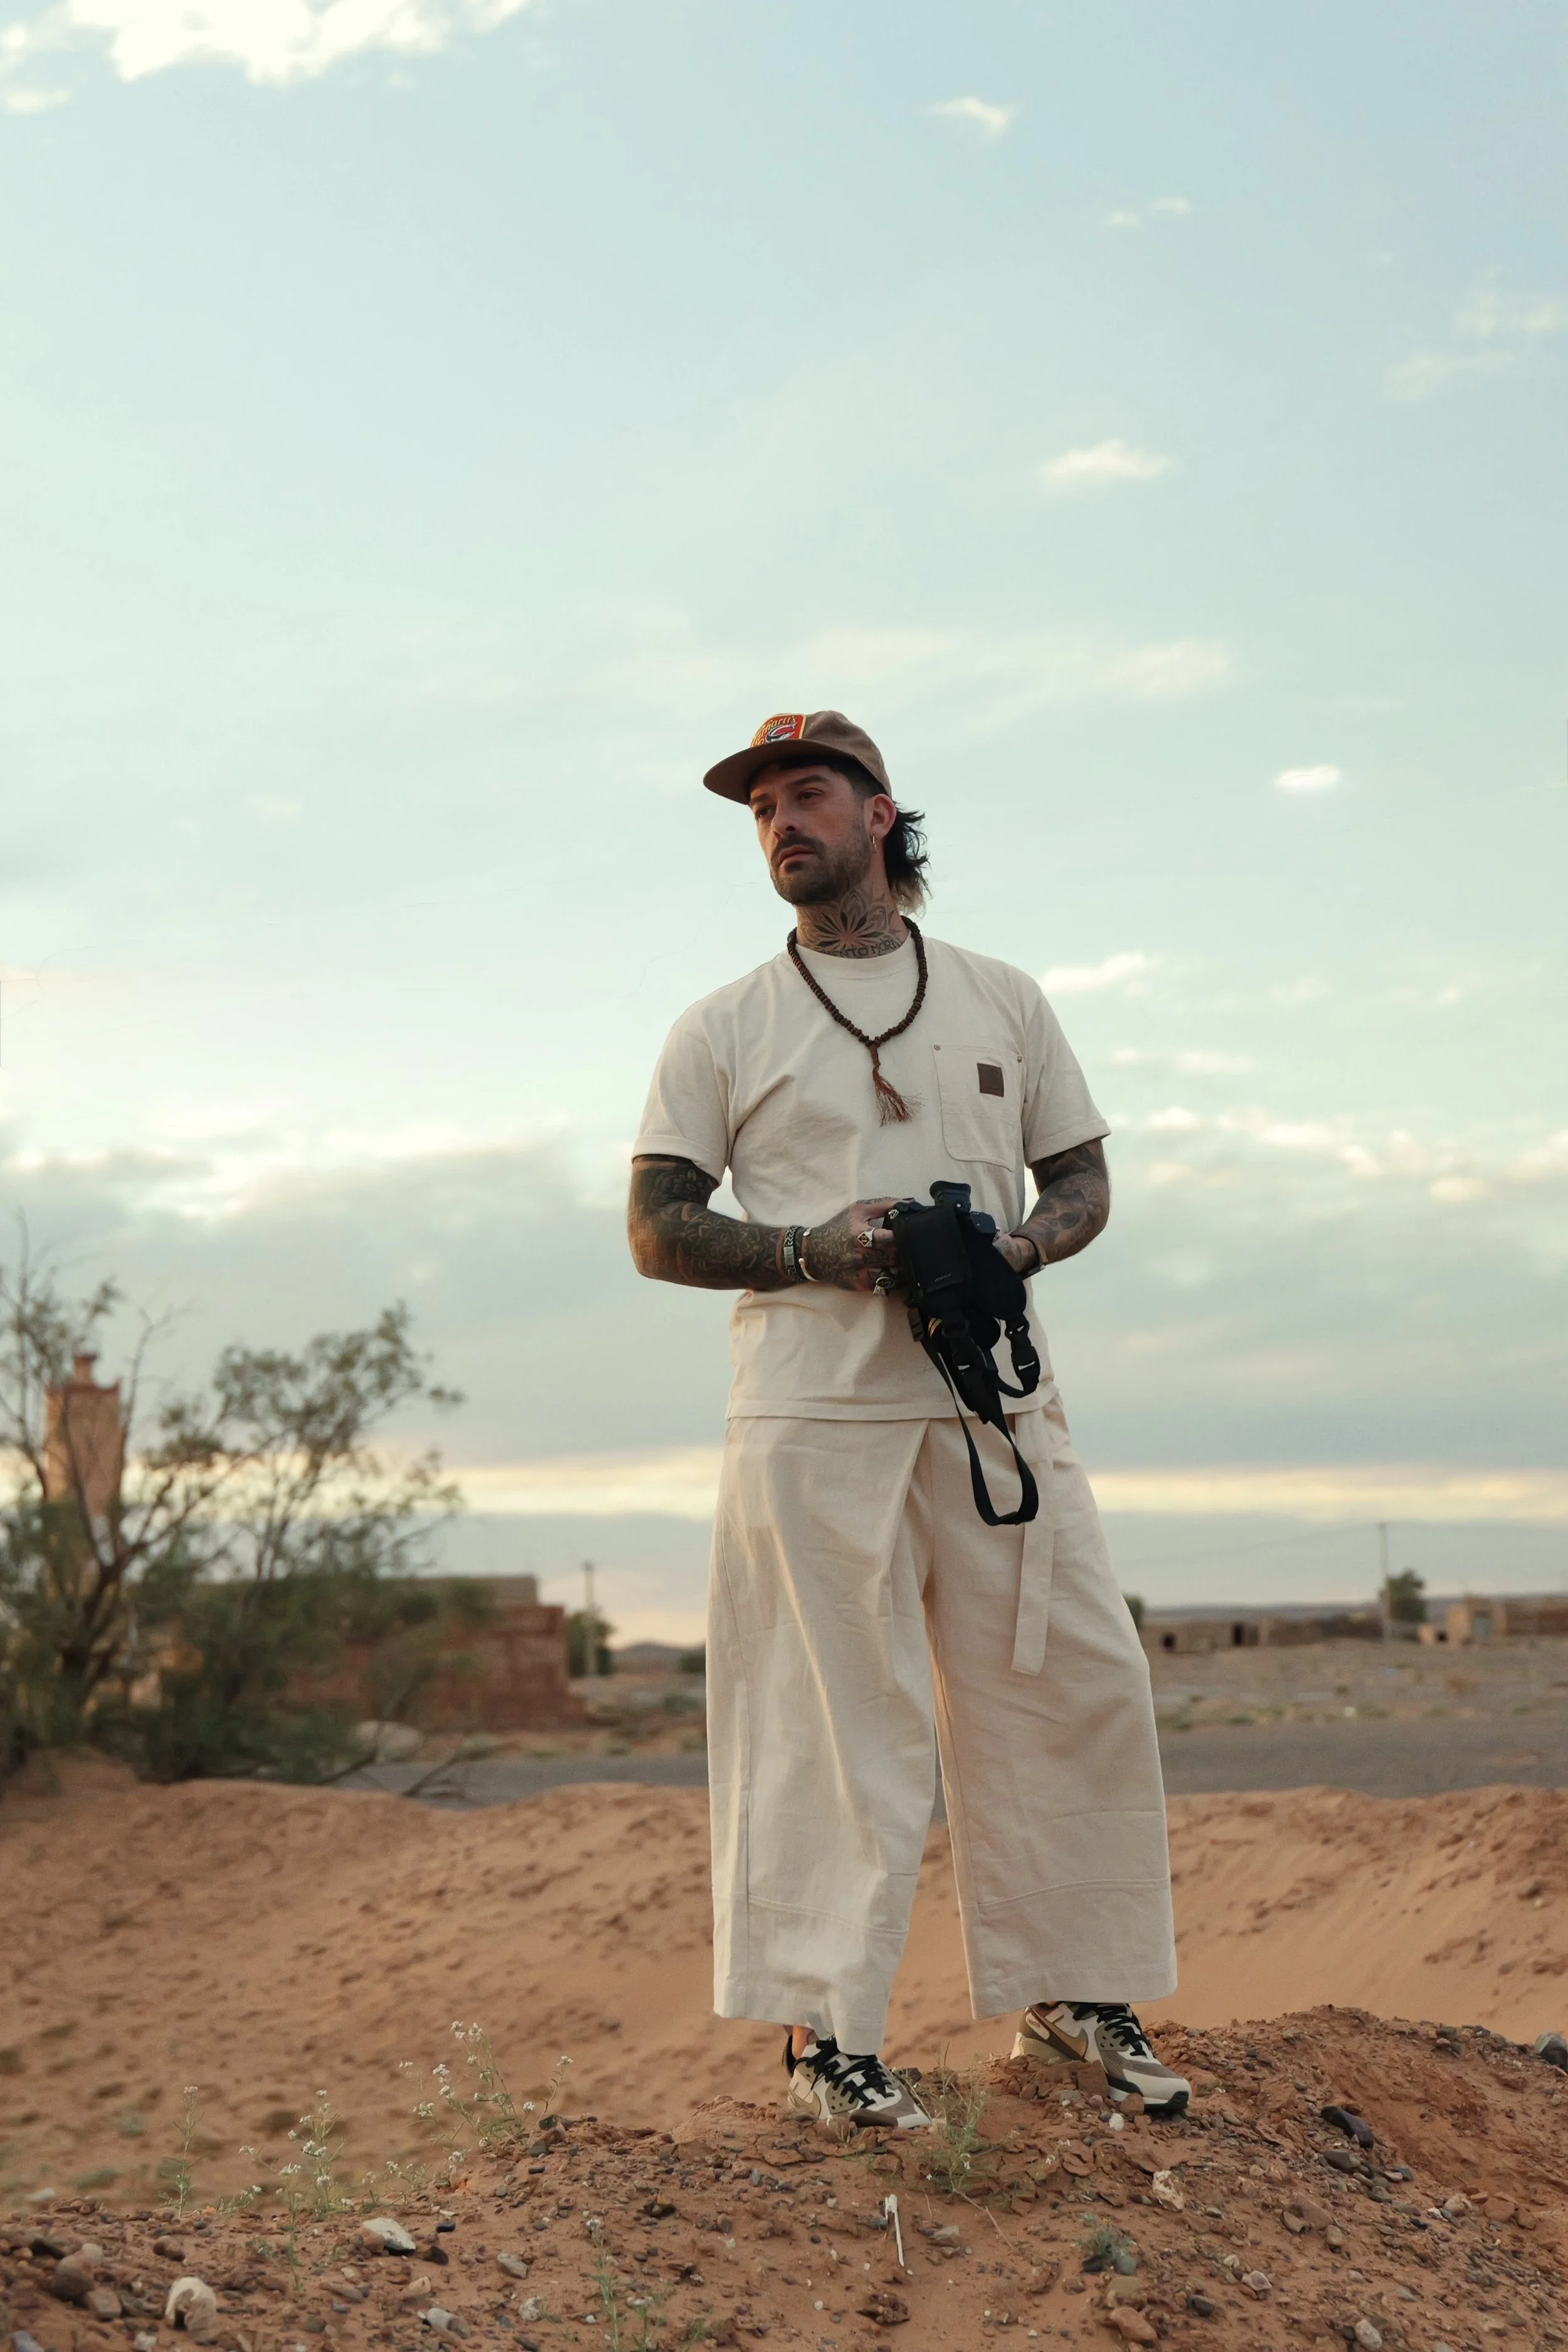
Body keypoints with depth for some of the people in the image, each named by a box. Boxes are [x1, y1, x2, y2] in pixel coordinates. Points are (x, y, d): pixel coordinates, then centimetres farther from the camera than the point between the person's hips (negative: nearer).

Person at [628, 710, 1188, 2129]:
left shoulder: (1005, 1000, 16)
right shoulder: (725, 1029, 9)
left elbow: (1083, 1179, 17)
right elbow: (657, 1229, 5)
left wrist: (1019, 1242, -6)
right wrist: (809, 1250, -12)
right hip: (814, 1414, -3)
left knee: (1080, 1688, 1)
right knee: (834, 1721, -5)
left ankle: (1071, 1996, 16)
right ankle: (825, 2034, 4)